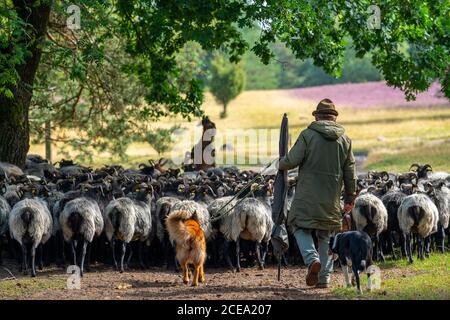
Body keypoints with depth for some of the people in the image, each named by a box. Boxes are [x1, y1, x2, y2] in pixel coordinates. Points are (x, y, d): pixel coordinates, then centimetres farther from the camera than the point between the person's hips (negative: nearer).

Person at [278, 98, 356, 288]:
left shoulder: (308, 135, -6)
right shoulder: (345, 140, 6)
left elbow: (292, 160, -10)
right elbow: (350, 173, 8)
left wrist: (281, 164, 13)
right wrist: (350, 198, 16)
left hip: (308, 194, -4)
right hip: (332, 199, 4)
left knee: (301, 227, 8)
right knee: (326, 236, 12)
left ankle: (312, 259, -17)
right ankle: (324, 278, 9)